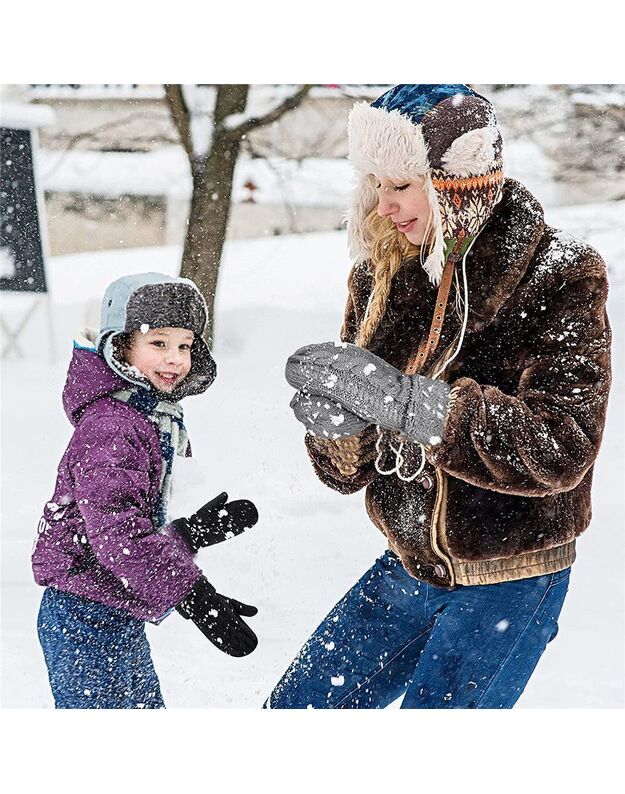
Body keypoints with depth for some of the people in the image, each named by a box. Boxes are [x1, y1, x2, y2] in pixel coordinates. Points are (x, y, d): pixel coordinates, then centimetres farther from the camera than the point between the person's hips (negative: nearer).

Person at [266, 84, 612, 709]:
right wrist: (335, 425, -25)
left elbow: (562, 447, -27)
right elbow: (349, 471, 0)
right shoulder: (382, 274, 0)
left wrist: (406, 400, -36)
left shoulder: (560, 278, -15)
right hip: (409, 567, 6)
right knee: (295, 710, 11)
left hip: (508, 585, -5)